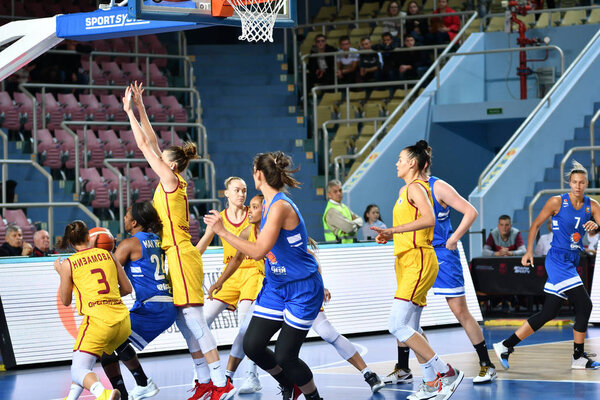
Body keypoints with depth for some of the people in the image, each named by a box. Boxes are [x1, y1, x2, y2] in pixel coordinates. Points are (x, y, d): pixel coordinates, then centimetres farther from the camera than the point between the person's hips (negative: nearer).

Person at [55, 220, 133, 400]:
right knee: (85, 360, 29)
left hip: (98, 319, -6)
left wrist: (60, 273, 29)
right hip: (123, 321, 6)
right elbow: (127, 289, 18)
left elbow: (66, 301, 15)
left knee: (78, 371, -8)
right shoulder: (107, 255, 15)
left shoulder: (68, 264, 4)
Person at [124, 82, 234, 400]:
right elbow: (151, 143, 19)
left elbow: (145, 146, -8)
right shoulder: (173, 181, 13)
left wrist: (130, 110, -2)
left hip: (181, 255, -10)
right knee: (185, 324, 10)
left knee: (194, 322, -12)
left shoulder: (170, 179, -9)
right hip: (176, 257, 10)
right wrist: (139, 108, 19)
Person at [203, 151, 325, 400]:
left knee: (285, 356, -7)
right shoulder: (268, 205, 6)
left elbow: (258, 251, -28)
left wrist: (223, 232, -22)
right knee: (252, 345, 1)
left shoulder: (280, 206, -23)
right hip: (276, 287, 8)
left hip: (301, 290, -8)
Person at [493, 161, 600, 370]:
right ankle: (579, 357, -2)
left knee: (548, 313, 6)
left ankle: (506, 346, 11)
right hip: (557, 260, -7)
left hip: (571, 263, 7)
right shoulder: (557, 202, -7)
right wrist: (529, 251, -4)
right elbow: (536, 224, 1)